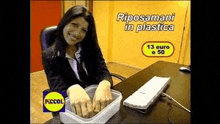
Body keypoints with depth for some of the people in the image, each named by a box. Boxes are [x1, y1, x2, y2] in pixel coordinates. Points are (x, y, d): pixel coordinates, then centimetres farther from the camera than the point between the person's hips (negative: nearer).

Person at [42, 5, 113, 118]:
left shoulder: (91, 47, 0)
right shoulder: (49, 56, -6)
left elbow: (102, 71, -12)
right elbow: (56, 85, -18)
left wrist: (104, 85, -36)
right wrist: (72, 90, -42)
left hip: (97, 99, -1)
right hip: (70, 108, 2)